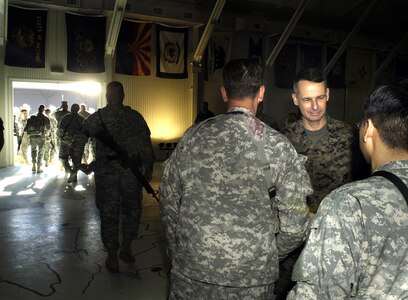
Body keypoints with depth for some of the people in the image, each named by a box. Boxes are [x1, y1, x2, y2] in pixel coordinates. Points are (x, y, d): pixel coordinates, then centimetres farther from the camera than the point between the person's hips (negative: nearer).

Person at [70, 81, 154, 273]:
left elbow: (78, 143, -5)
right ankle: (126, 248, 20)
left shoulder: (96, 117, 1)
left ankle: (113, 259, 17)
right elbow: (146, 146, 3)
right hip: (131, 171, 1)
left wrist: (77, 164, 6)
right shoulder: (135, 117, 4)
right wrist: (148, 169, 11)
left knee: (109, 213, 9)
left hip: (105, 171, 0)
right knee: (132, 209, 20)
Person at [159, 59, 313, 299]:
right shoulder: (277, 146, -12)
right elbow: (294, 225, -10)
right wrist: (269, 256, 9)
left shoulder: (194, 136, -6)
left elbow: (169, 202, 1)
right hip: (251, 280, -1)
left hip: (190, 273, 2)